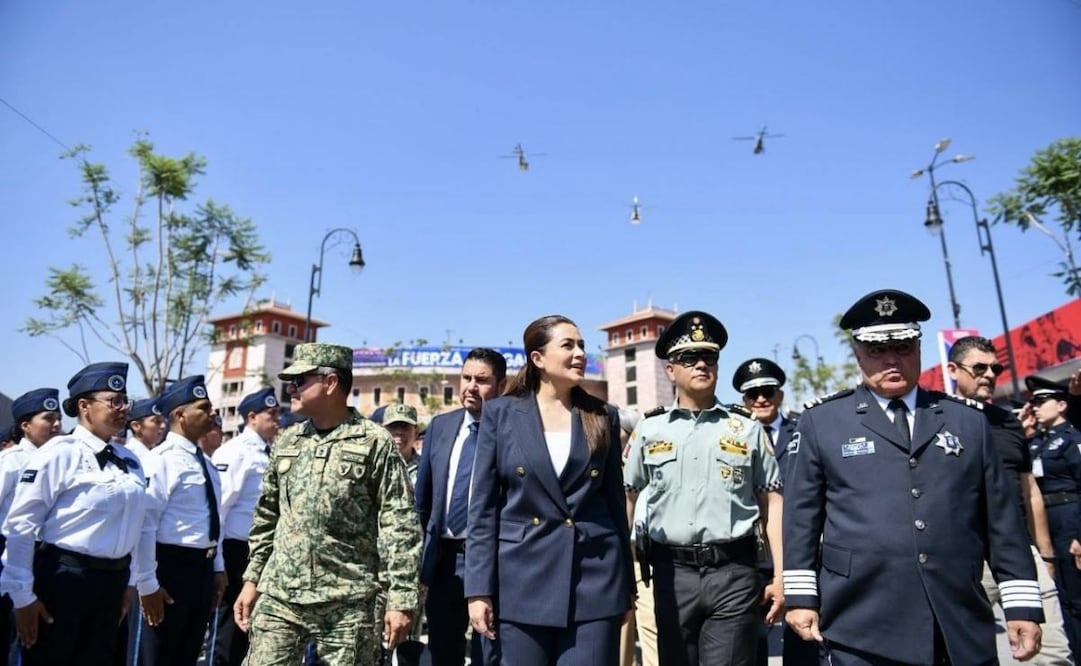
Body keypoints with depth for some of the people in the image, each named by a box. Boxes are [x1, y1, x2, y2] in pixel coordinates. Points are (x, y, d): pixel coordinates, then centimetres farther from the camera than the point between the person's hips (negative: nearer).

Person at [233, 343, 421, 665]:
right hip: (278, 597, 5)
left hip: (347, 605, -4)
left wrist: (400, 599, -12)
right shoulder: (286, 441, 9)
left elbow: (399, 526, -10)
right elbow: (267, 516, 17)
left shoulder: (375, 443, -8)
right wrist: (252, 578, 13)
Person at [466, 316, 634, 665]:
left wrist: (627, 584, 10)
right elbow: (482, 507, -1)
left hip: (595, 578, 1)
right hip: (522, 580, -1)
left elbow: (615, 502, 9)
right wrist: (479, 588, -6)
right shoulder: (500, 414, 0)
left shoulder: (603, 416, 5)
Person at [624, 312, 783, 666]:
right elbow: (626, 499, 9)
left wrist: (781, 577, 0)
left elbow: (772, 504, 6)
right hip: (673, 572, 1)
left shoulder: (747, 430, 5)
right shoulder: (649, 429, 5)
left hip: (734, 573, -1)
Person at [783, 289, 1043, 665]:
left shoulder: (969, 422, 10)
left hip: (961, 629, 3)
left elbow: (1001, 521, 10)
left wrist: (1022, 605, 6)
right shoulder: (821, 422, 1)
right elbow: (801, 515, 2)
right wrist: (801, 597, -1)